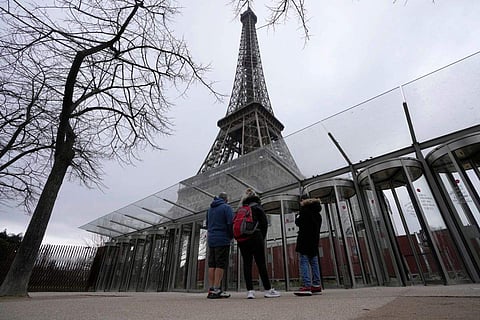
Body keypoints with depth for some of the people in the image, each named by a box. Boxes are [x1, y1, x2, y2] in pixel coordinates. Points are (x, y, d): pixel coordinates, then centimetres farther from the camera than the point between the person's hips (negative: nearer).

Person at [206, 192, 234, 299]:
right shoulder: (226, 207, -5)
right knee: (220, 265, -4)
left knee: (212, 265, 8)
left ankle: (211, 289, 9)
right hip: (222, 240, -7)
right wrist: (231, 236, 1)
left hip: (211, 240, 7)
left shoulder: (210, 208, 17)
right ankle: (216, 290, -5)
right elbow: (231, 223, -12)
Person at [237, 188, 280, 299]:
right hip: (255, 237, -4)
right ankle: (268, 290, 5)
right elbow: (264, 223, -2)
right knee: (261, 263, 0)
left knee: (247, 264, 3)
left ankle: (250, 291, 0)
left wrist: (239, 239, 12)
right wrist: (262, 238, 6)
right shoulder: (257, 207, 3)